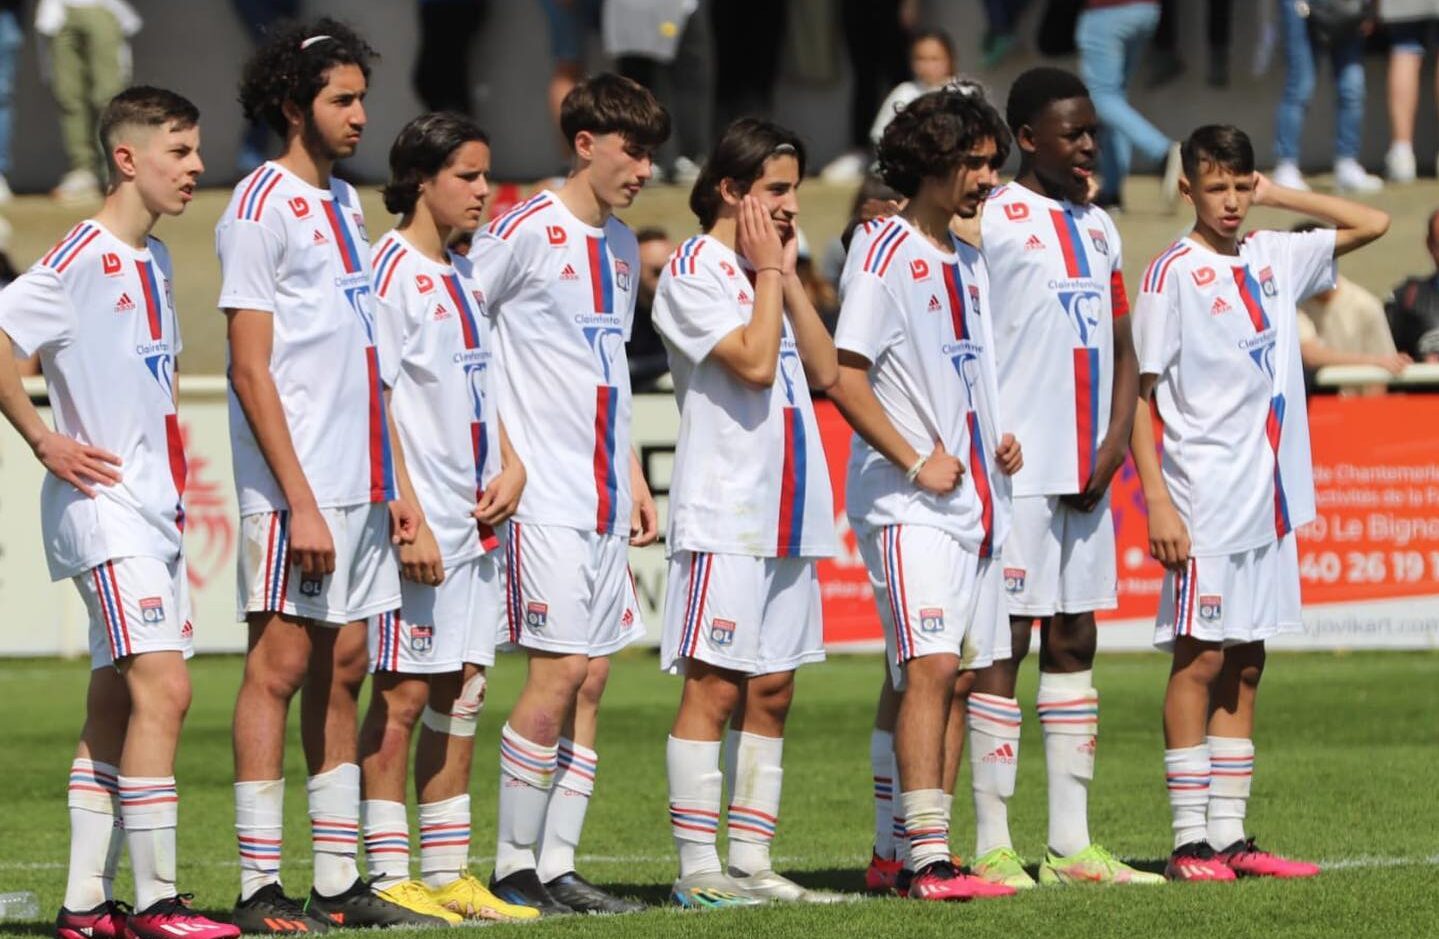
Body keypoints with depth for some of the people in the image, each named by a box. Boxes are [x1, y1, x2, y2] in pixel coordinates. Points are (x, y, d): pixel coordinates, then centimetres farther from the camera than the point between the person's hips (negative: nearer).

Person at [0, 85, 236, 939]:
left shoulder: (154, 261, 15)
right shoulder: (83, 259, -13)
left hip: (153, 511, 9)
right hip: (105, 511, -9)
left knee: (116, 706, 9)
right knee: (163, 688, -16)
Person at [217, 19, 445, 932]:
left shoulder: (346, 205, 17)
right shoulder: (261, 208, -8)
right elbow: (251, 371, -13)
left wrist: (393, 486, 16)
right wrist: (300, 503, -18)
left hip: (359, 486, 8)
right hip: (297, 487, -8)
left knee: (342, 669, 8)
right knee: (281, 665, -7)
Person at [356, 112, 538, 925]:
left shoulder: (463, 275, 16)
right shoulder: (395, 271, -9)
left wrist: (512, 467, 5)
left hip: (477, 519, 9)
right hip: (421, 527, -9)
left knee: (462, 692, 9)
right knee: (402, 694, -6)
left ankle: (449, 872, 14)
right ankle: (390, 878, -3)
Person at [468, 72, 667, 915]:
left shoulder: (620, 245, 16)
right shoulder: (527, 233, -9)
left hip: (604, 499, 8)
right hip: (547, 498, -8)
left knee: (591, 681, 5)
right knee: (559, 676, -10)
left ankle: (558, 867, 8)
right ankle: (515, 866, -2)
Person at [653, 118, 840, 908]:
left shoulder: (769, 272, 18)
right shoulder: (694, 270, -6)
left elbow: (823, 372, 9)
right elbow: (754, 362, -18)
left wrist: (790, 276, 4)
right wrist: (768, 273, -6)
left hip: (791, 510, 8)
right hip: (722, 515, -8)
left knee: (772, 691, 7)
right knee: (715, 686, -8)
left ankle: (752, 861, 11)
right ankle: (698, 869, -7)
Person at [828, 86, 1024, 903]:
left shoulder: (968, 263, 16)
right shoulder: (885, 257, -10)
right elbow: (846, 380, -15)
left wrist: (999, 442, 10)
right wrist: (916, 460, -17)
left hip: (975, 500, 9)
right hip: (909, 506, -9)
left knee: (957, 674, 7)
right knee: (931, 667, -16)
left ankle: (931, 850, 11)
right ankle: (928, 858, -18)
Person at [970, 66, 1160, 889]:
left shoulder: (1099, 228, 15)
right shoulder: (993, 222, -6)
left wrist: (1114, 444, 3)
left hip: (1087, 473, 7)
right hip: (1018, 471, -7)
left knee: (1075, 643, 8)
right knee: (1004, 647, -5)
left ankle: (1072, 843, 12)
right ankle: (993, 846, -3)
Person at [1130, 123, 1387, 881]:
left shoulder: (1274, 258, 11)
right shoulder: (1173, 272, -6)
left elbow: (1371, 224, 19)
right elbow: (1137, 393, -8)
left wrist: (1279, 196, 10)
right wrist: (1157, 500, -16)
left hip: (1270, 497, 6)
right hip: (1206, 498, -6)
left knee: (1245, 666, 8)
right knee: (1200, 660, -5)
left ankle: (1229, 836, 11)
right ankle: (1190, 840, -4)